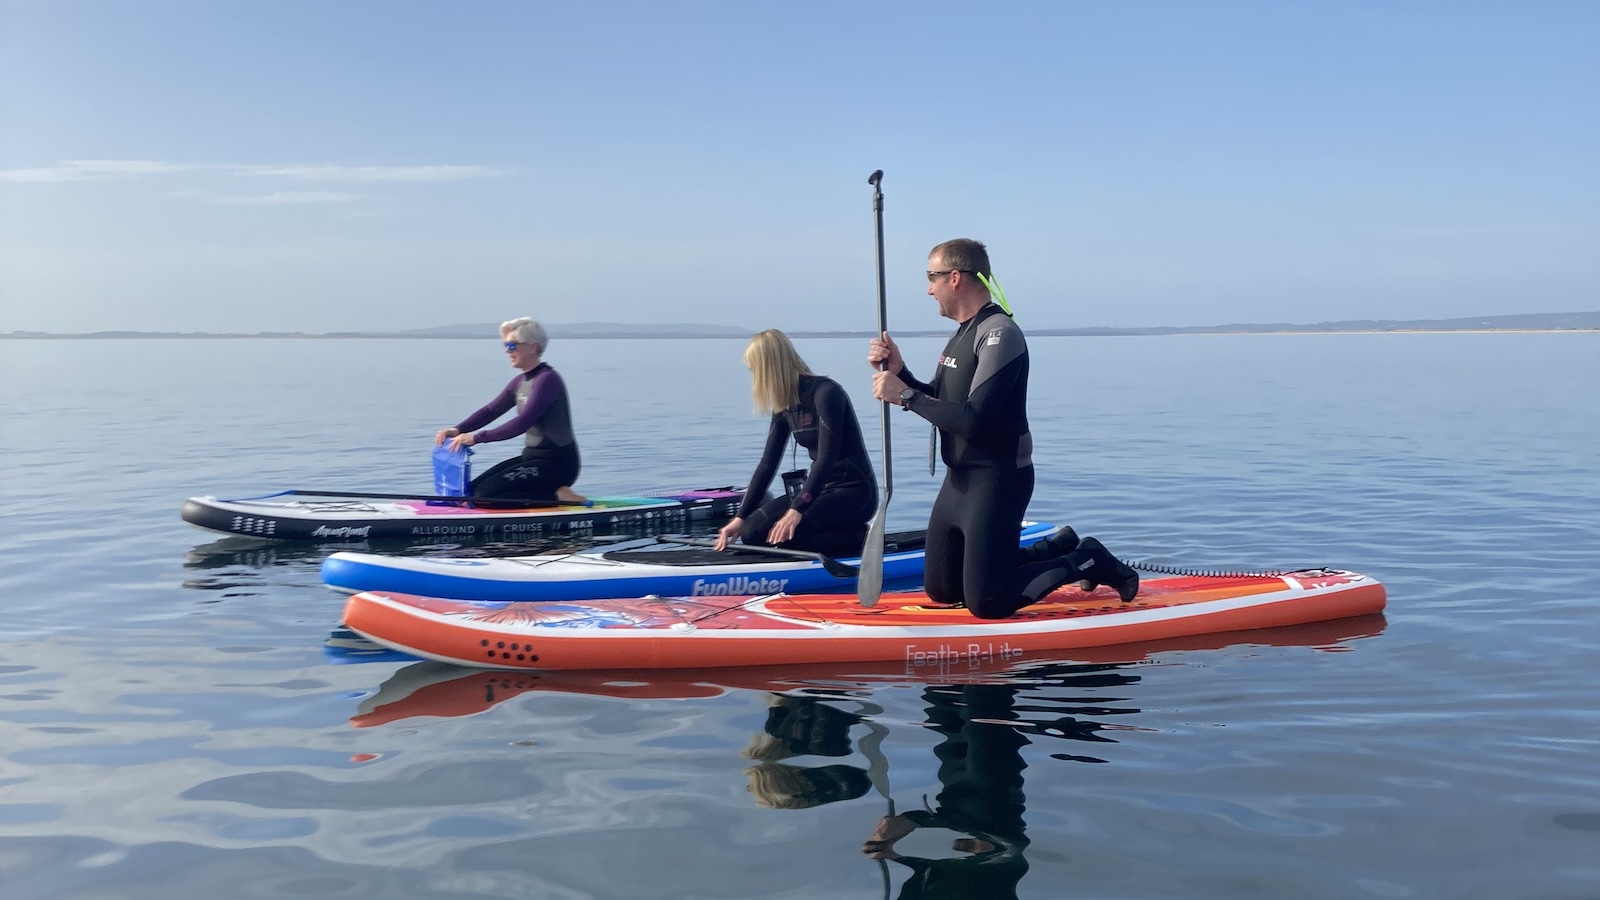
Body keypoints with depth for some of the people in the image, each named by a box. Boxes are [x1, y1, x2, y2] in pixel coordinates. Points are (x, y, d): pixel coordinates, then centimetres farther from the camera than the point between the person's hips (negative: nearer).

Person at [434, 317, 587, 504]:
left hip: (557, 463, -10)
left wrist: (476, 437, -25)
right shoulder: (520, 381, 11)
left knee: (485, 494, -17)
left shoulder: (547, 379, -18)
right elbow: (490, 410, 10)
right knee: (474, 490, 4)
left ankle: (556, 496, -10)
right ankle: (553, 492, 4)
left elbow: (522, 424, -26)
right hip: (532, 457, 10)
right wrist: (457, 430, -6)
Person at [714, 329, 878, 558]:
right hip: (820, 488, 8)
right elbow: (767, 464, 8)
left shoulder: (825, 393, -17)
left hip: (853, 491, -8)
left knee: (782, 534, -27)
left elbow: (826, 458, -25)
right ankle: (842, 532, -1)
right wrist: (740, 517, 2)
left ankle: (859, 538, -10)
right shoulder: (784, 406, 7)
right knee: (752, 530, -9)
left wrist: (796, 511, -32)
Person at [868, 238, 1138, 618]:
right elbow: (938, 404, 15)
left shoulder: (999, 334, -18)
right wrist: (899, 373, -1)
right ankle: (1058, 549, 24)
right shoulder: (963, 334, 13)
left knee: (986, 603, -8)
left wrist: (905, 396, -21)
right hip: (959, 478, 10)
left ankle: (1087, 561, 10)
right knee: (940, 590, 15)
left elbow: (973, 420, -27)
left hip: (997, 482, -10)